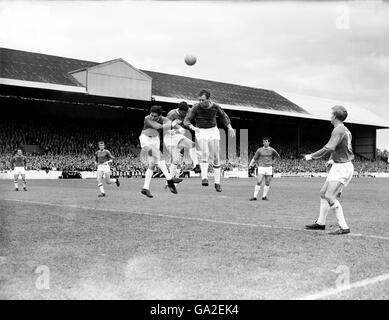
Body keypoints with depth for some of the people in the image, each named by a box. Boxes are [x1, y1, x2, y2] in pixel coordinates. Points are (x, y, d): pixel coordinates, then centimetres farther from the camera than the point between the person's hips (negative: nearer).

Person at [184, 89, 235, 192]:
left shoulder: (215, 107, -7)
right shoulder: (195, 108, -13)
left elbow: (223, 116, 13)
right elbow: (186, 121, -13)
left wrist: (230, 127, 3)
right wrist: (193, 127, -34)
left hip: (213, 131, 2)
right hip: (201, 132, -2)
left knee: (216, 157, 1)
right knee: (204, 153, -26)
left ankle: (217, 182, 9)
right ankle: (204, 177, -32)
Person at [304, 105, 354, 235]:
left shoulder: (339, 130, -17)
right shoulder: (346, 130, 14)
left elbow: (329, 148, -29)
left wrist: (311, 156, -21)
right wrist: (333, 159, 27)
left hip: (342, 167, -10)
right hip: (338, 166, 10)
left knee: (330, 196, -15)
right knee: (323, 193, 14)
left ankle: (344, 227, -12)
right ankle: (320, 223, 23)